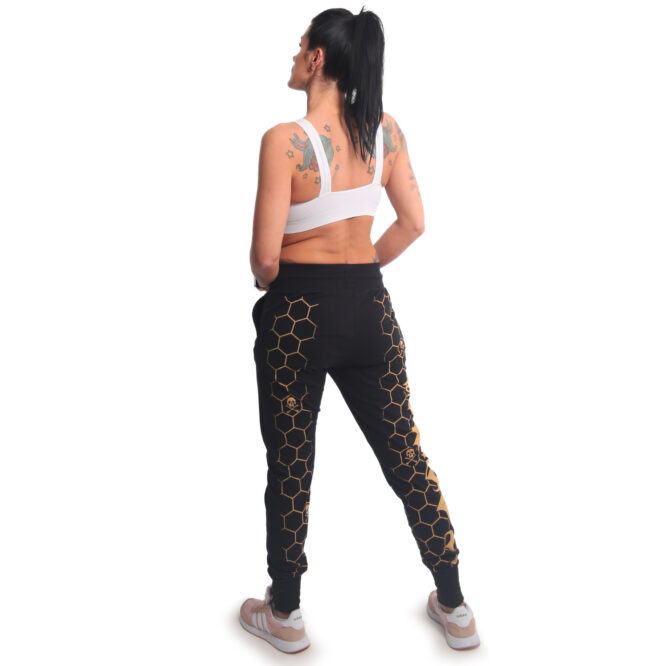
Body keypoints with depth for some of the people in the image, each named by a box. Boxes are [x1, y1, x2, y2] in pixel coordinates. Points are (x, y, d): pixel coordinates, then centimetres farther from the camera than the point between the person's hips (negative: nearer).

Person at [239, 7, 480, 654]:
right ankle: (454, 608, 27)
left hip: (297, 310, -5)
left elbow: (265, 255, -17)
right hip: (369, 306, 5)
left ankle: (284, 615, 28)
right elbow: (413, 223, 5)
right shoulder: (386, 129, 0)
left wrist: (266, 282, 5)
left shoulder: (285, 139, -17)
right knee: (404, 454, 14)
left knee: (289, 463, 11)